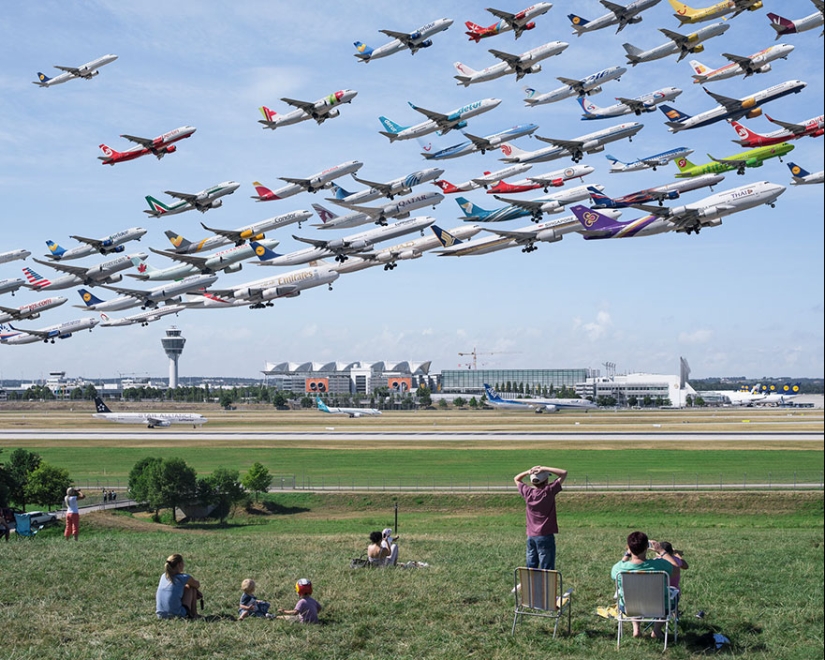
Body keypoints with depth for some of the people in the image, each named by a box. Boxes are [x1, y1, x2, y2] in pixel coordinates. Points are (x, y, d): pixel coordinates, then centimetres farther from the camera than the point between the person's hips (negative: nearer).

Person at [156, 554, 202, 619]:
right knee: (192, 587, 14)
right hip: (177, 615, -5)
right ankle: (194, 614, 16)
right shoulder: (184, 577, -6)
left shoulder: (163, 576, 10)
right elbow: (197, 585, 15)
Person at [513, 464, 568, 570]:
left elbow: (516, 479, 18)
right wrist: (544, 469, -11)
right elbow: (564, 473, -6)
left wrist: (528, 472, 1)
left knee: (531, 568, 10)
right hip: (546, 536, -5)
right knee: (547, 569, -3)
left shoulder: (527, 492, 0)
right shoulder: (549, 491, -12)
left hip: (531, 536, 5)